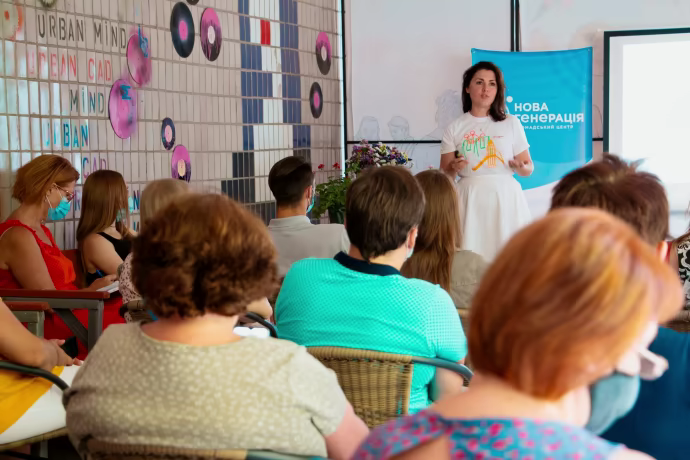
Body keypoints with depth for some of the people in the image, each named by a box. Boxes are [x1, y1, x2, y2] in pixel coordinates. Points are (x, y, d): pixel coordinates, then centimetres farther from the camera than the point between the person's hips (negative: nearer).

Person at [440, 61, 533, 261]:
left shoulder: (511, 123, 7)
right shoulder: (454, 128, 7)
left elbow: (528, 166, 8)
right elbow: (445, 174, 7)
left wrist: (522, 167, -14)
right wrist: (454, 168, -14)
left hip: (505, 197, 0)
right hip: (470, 198, 0)